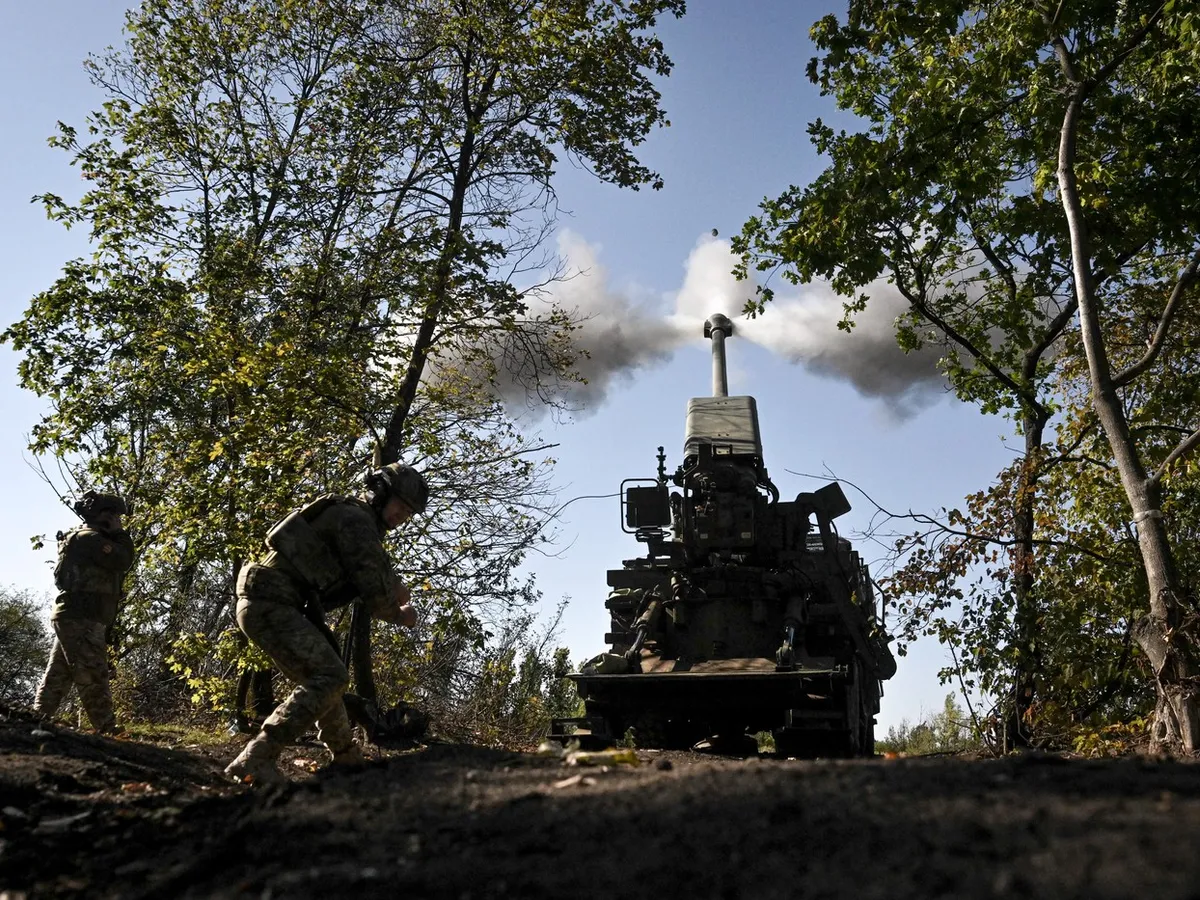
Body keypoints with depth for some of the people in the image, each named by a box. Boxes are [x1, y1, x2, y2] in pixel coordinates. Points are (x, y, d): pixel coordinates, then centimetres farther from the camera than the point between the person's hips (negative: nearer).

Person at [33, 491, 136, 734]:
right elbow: (123, 561, -17)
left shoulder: (84, 539, 22)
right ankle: (108, 730, -12)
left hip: (72, 617, 11)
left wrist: (117, 536, 15)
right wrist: (120, 534, -2)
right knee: (93, 677, -11)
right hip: (81, 618, -11)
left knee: (58, 676, 10)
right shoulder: (89, 538, -10)